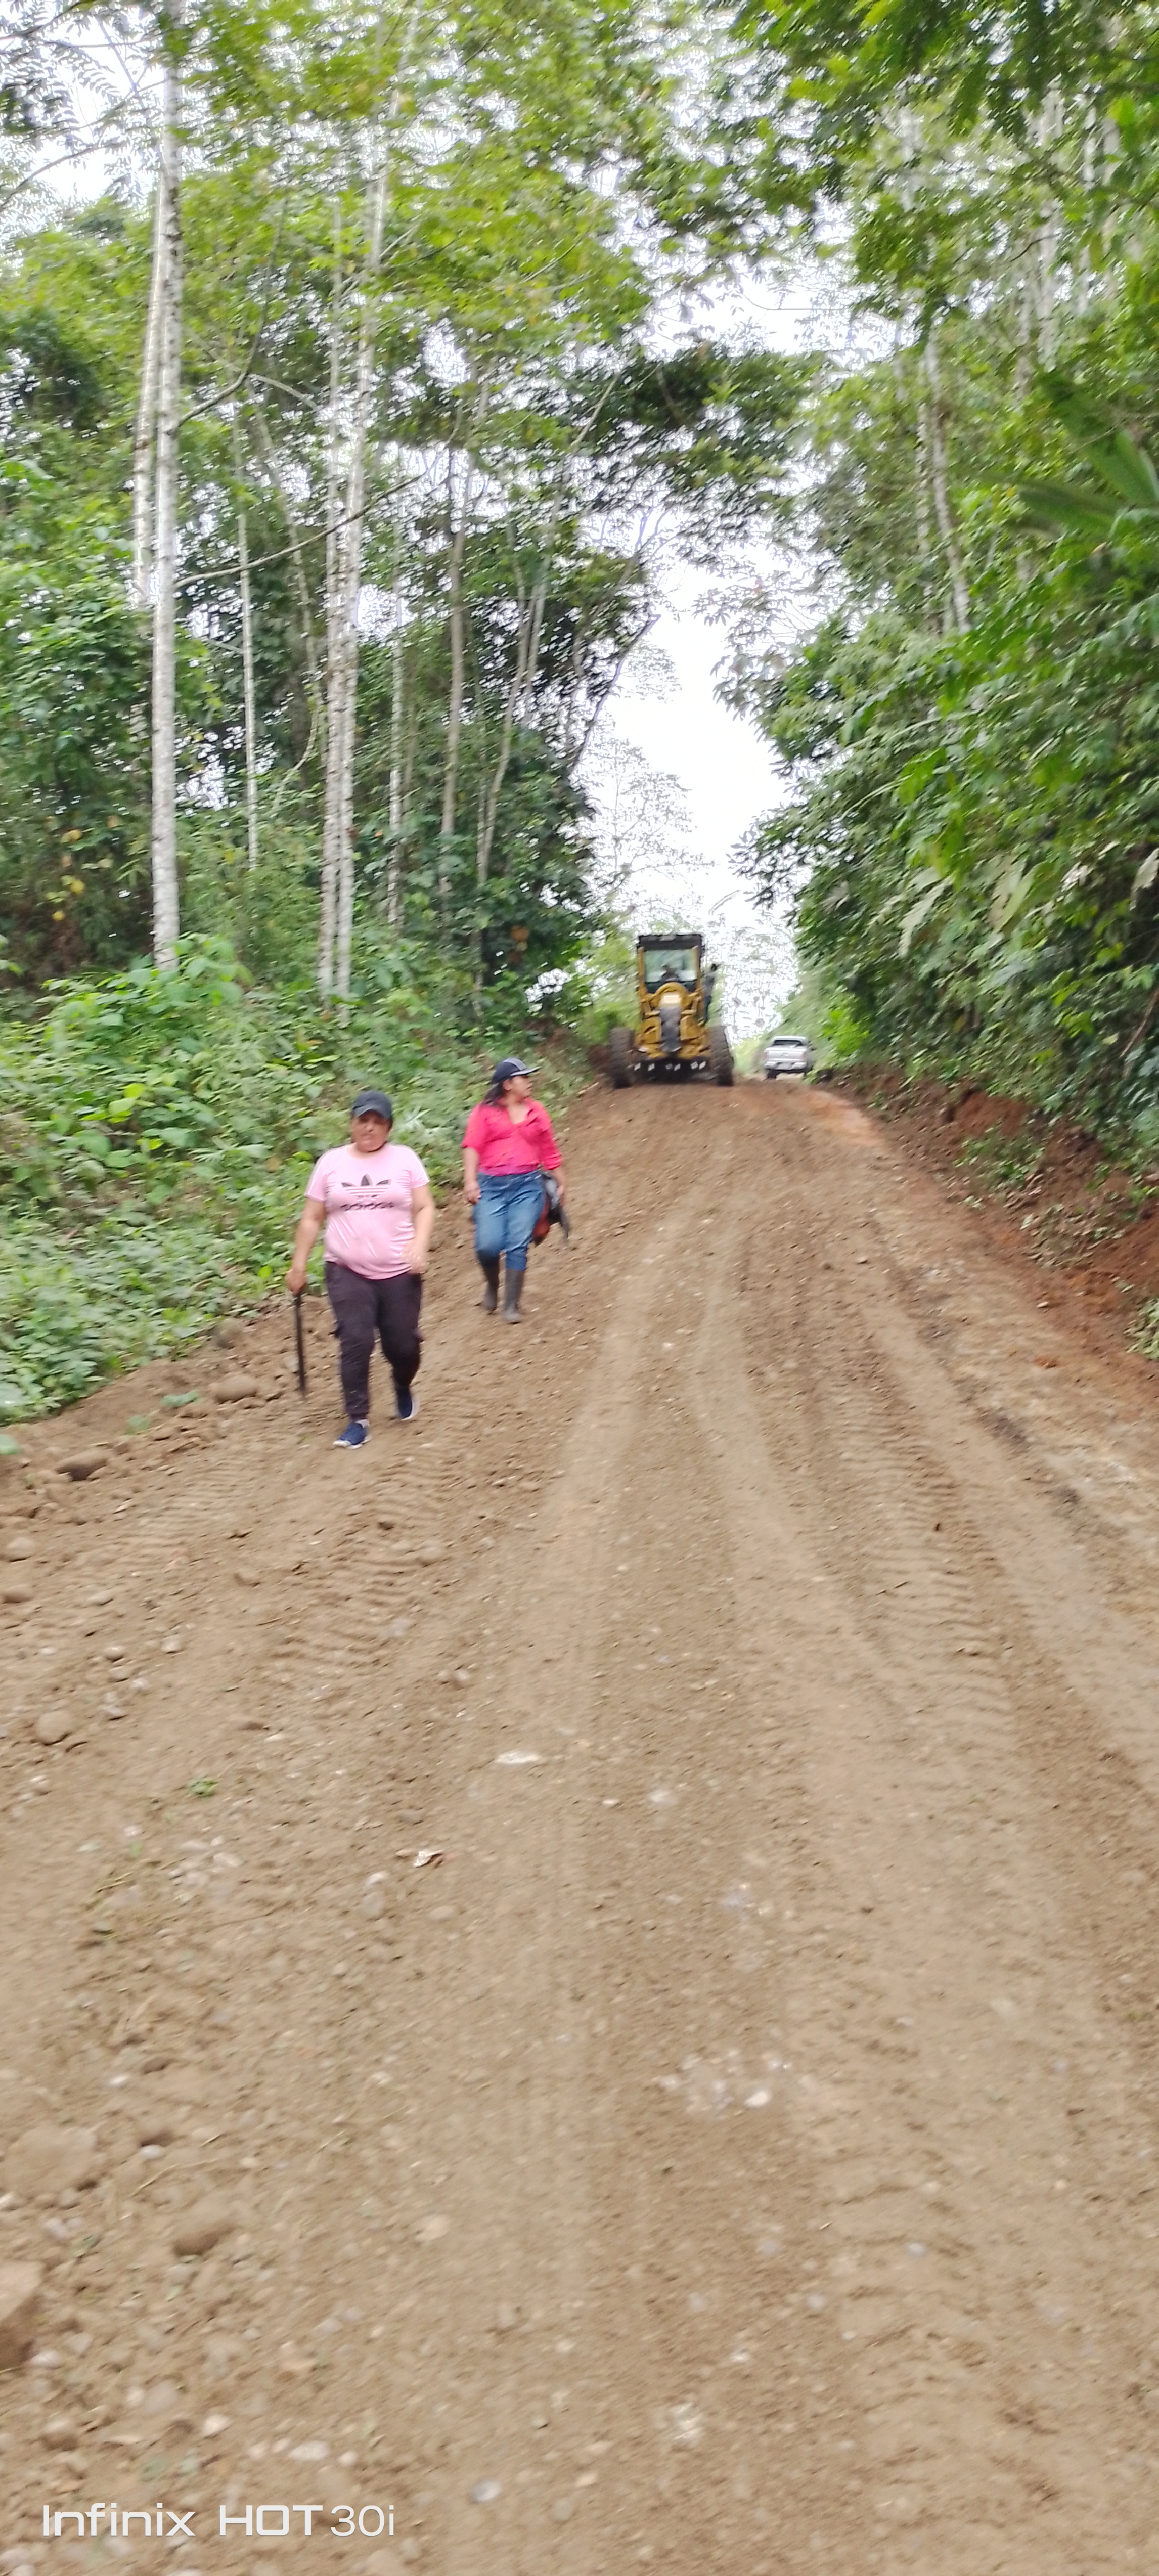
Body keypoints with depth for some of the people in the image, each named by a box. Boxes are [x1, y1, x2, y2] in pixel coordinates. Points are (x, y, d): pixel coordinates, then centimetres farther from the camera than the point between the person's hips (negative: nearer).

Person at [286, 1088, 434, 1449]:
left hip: (399, 1272, 0)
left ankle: (403, 1387, 37)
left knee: (402, 1343, 4)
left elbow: (424, 1208, 2)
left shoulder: (404, 1159, 3)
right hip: (347, 1272, 0)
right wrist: (298, 1265, 5)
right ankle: (357, 1420, 1)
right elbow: (312, 1218, 8)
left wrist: (420, 1246, -15)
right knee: (355, 1343, -9)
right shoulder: (331, 1162, 5)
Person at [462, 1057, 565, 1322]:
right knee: (487, 1245, -11)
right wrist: (470, 1180, -16)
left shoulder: (536, 1111, 12)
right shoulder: (485, 1111, 2)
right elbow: (472, 1146, -5)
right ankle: (492, 1287, 21)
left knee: (518, 1246, -5)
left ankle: (511, 1306, 6)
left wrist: (561, 1182, 22)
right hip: (491, 1185, -2)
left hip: (527, 1185, 2)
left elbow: (548, 1150, 18)